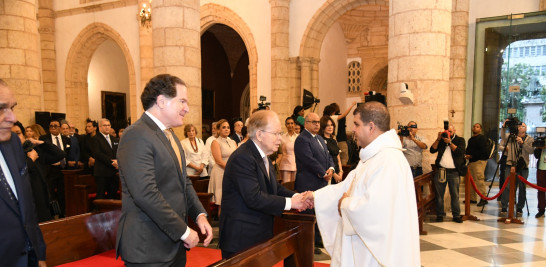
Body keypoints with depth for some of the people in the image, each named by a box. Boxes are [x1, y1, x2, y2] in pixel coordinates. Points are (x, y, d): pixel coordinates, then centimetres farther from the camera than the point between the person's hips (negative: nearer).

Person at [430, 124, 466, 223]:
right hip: (440, 171, 2)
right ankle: (439, 215, 12)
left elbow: (460, 152, -8)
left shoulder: (460, 140, 9)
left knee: (455, 195, 1)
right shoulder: (441, 140, 14)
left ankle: (456, 215, 8)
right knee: (439, 194, 4)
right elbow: (432, 150, 2)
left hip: (454, 172, -2)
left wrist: (449, 142, -13)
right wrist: (438, 139, -6)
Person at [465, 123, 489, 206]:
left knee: (479, 179, -14)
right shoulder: (471, 139, 22)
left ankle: (483, 198, -11)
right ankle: (473, 198, 16)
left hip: (479, 161, -9)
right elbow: (468, 149, 28)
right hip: (471, 161, 9)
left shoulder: (482, 138, -5)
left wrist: (471, 156, -16)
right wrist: (466, 155, 6)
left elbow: (482, 151, -14)